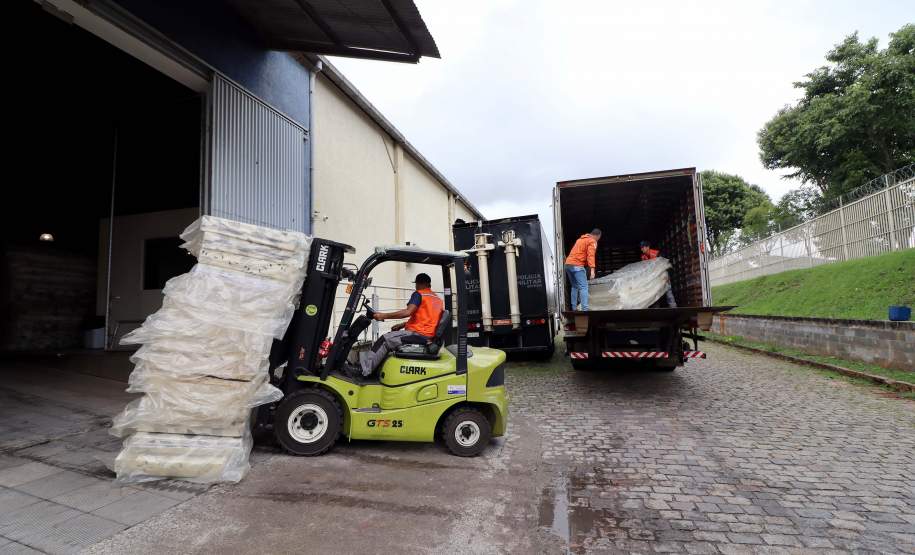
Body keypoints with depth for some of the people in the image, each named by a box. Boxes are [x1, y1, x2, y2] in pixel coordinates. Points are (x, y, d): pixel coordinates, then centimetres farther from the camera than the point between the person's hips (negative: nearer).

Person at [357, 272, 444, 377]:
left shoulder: (418, 294, -6)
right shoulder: (439, 299, 18)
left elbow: (408, 312, -21)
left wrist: (384, 315, -17)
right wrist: (402, 325, 16)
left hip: (418, 334, -9)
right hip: (429, 335, 9)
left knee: (385, 340, -6)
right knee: (390, 337, 16)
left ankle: (365, 367, -7)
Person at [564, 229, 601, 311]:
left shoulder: (581, 239, 25)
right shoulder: (592, 241, 0)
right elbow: (591, 255, -14)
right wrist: (592, 269, -23)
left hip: (568, 264, 8)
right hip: (577, 265, -8)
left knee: (574, 287, 17)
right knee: (583, 287, -9)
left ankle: (574, 308, 16)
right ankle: (585, 309, -17)